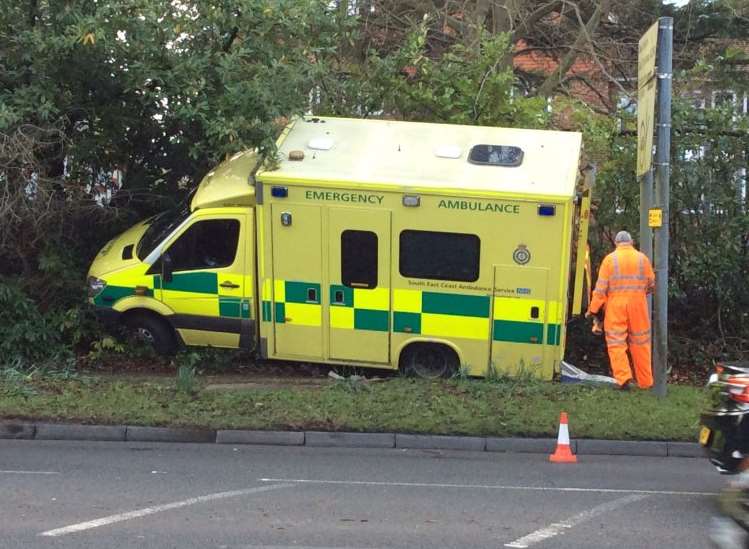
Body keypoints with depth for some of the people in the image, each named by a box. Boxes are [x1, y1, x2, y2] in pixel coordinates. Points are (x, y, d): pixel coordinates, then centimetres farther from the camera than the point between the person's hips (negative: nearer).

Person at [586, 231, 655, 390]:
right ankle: (645, 381, 14)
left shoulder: (609, 259, -1)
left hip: (616, 305, -2)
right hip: (638, 304, 2)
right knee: (640, 343, 10)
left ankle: (623, 377, -15)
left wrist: (593, 309, 1)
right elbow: (651, 284, 9)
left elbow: (601, 287, -4)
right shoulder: (642, 258, 6)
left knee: (616, 342, 0)